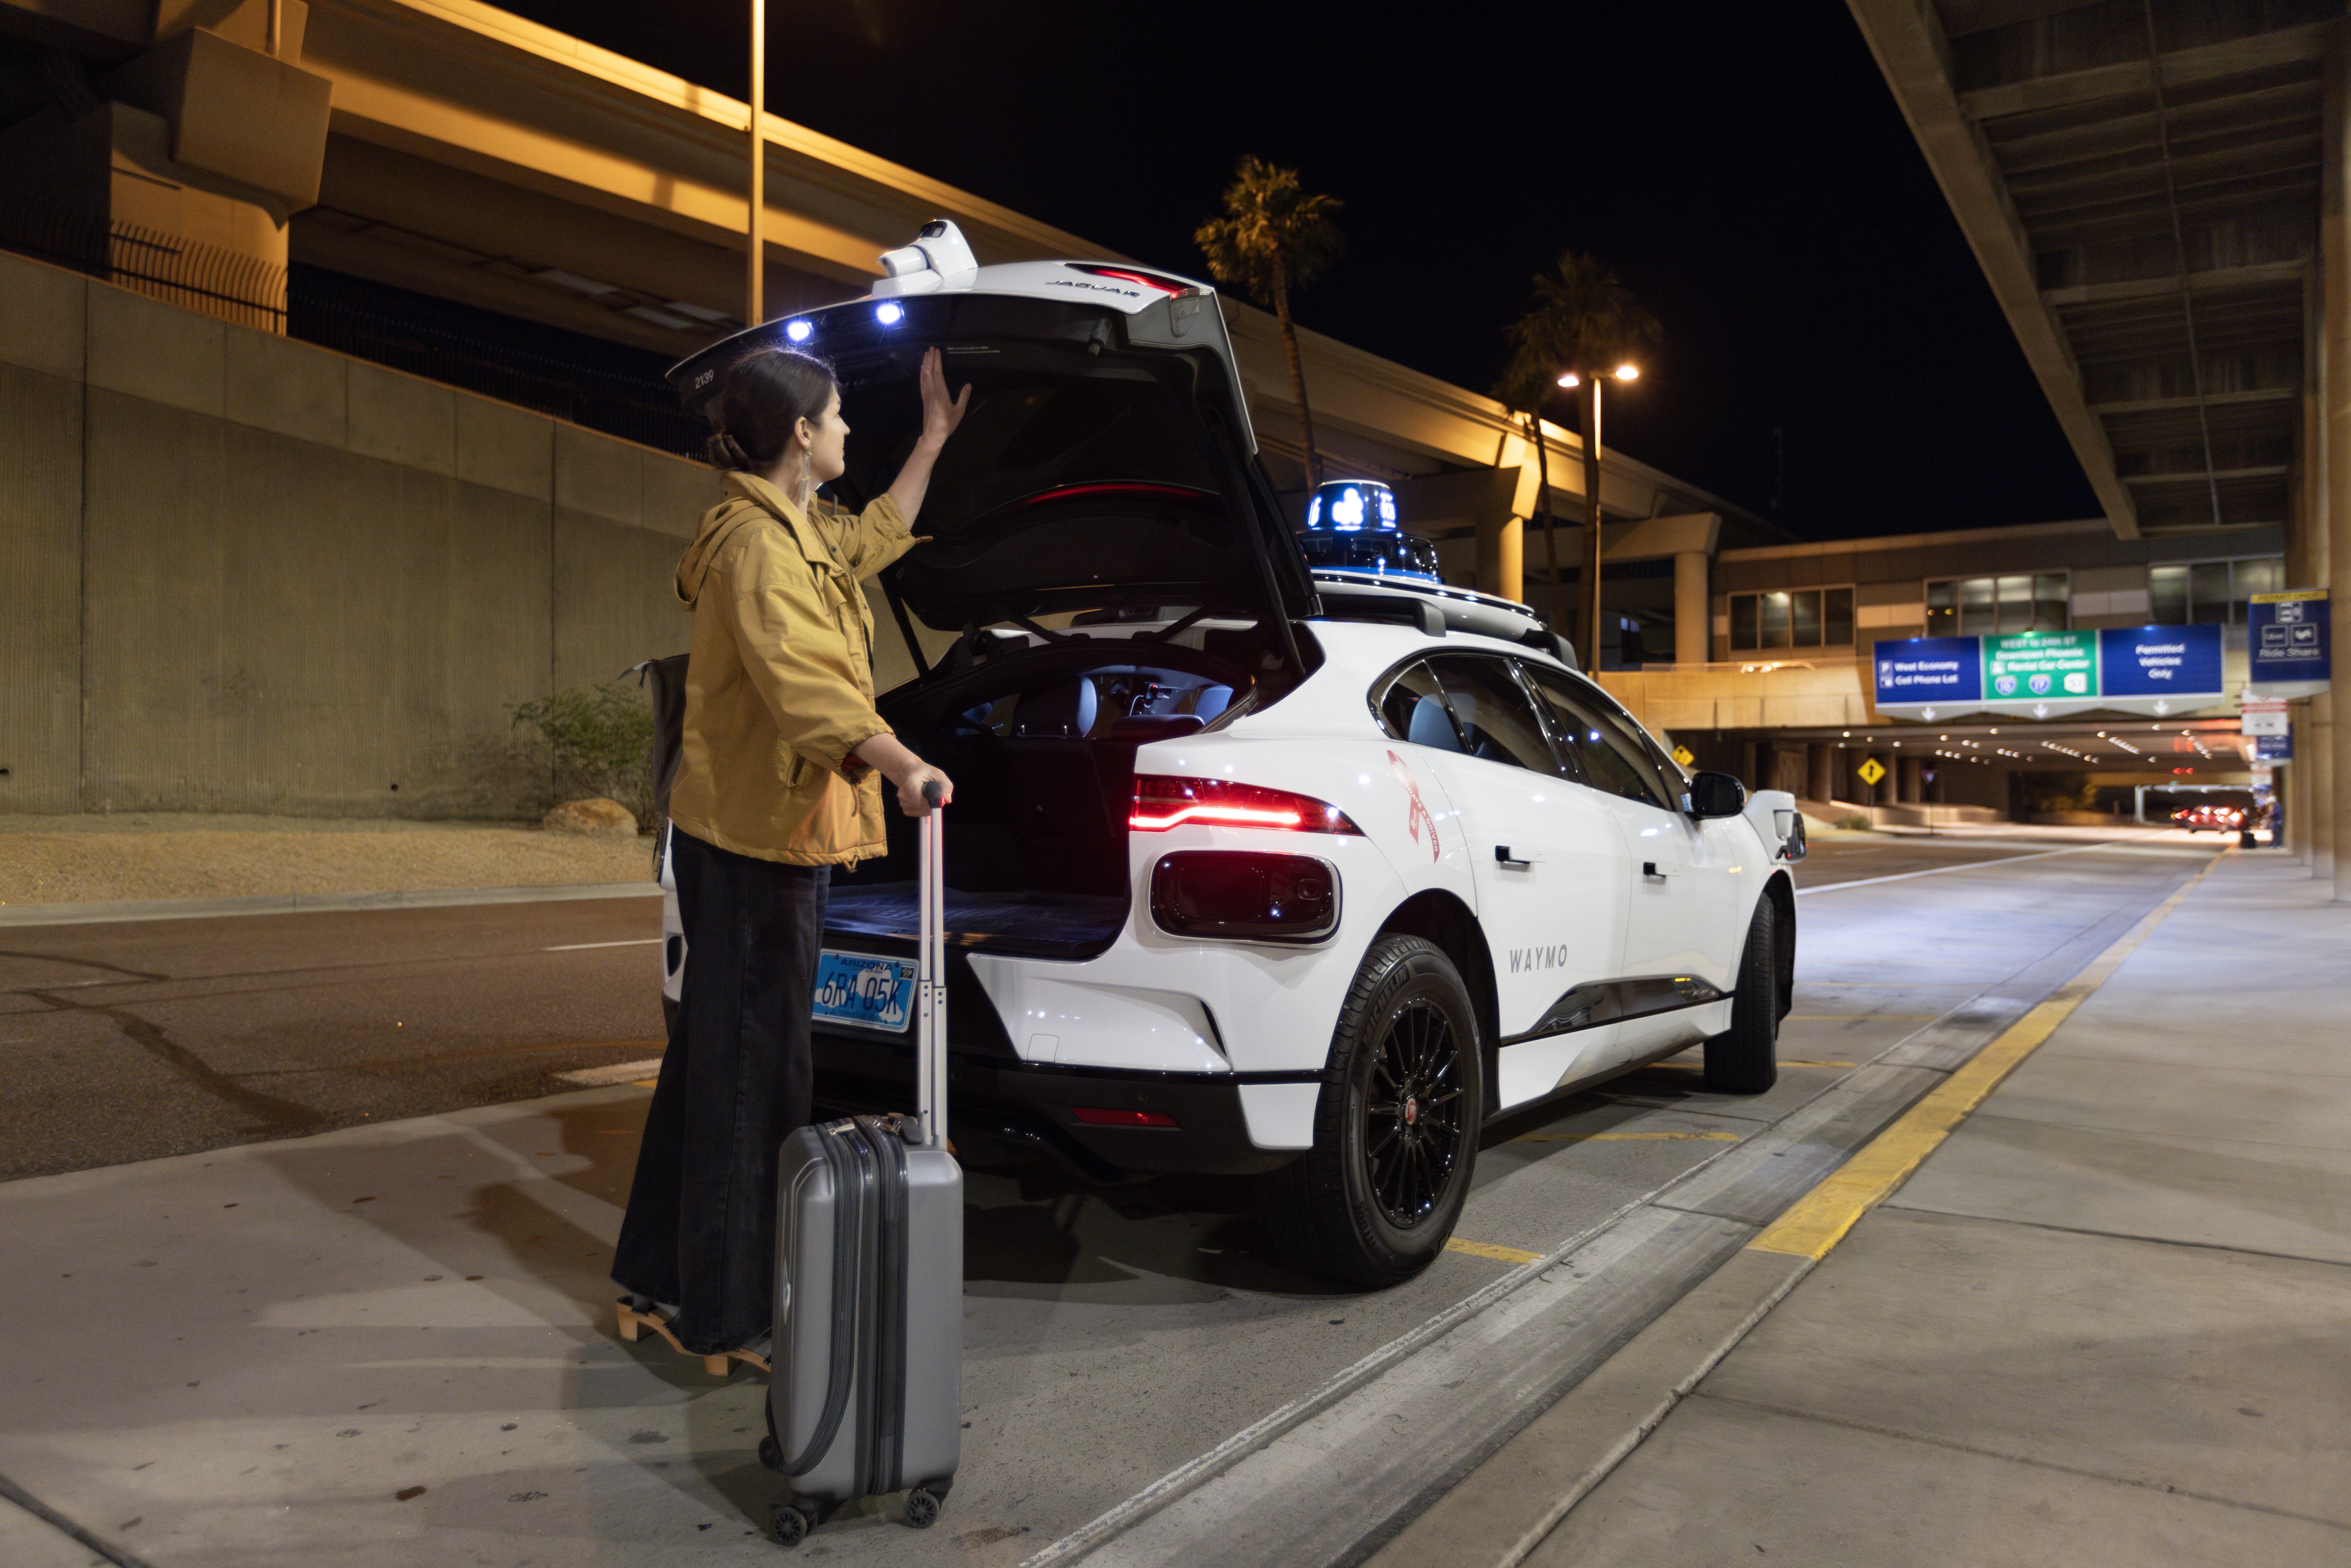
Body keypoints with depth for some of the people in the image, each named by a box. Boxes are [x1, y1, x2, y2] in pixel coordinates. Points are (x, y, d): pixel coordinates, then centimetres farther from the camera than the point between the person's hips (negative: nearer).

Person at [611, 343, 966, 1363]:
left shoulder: (807, 533, 16)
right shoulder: (756, 542, -17)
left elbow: (878, 532, 36)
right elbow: (799, 678, -32)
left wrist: (936, 435, 38)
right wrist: (897, 762, -44)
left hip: (765, 831, 11)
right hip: (754, 833, -11)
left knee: (718, 1056, 17)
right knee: (750, 1067, -3)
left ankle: (663, 1280, 31)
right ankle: (728, 1314, 9)